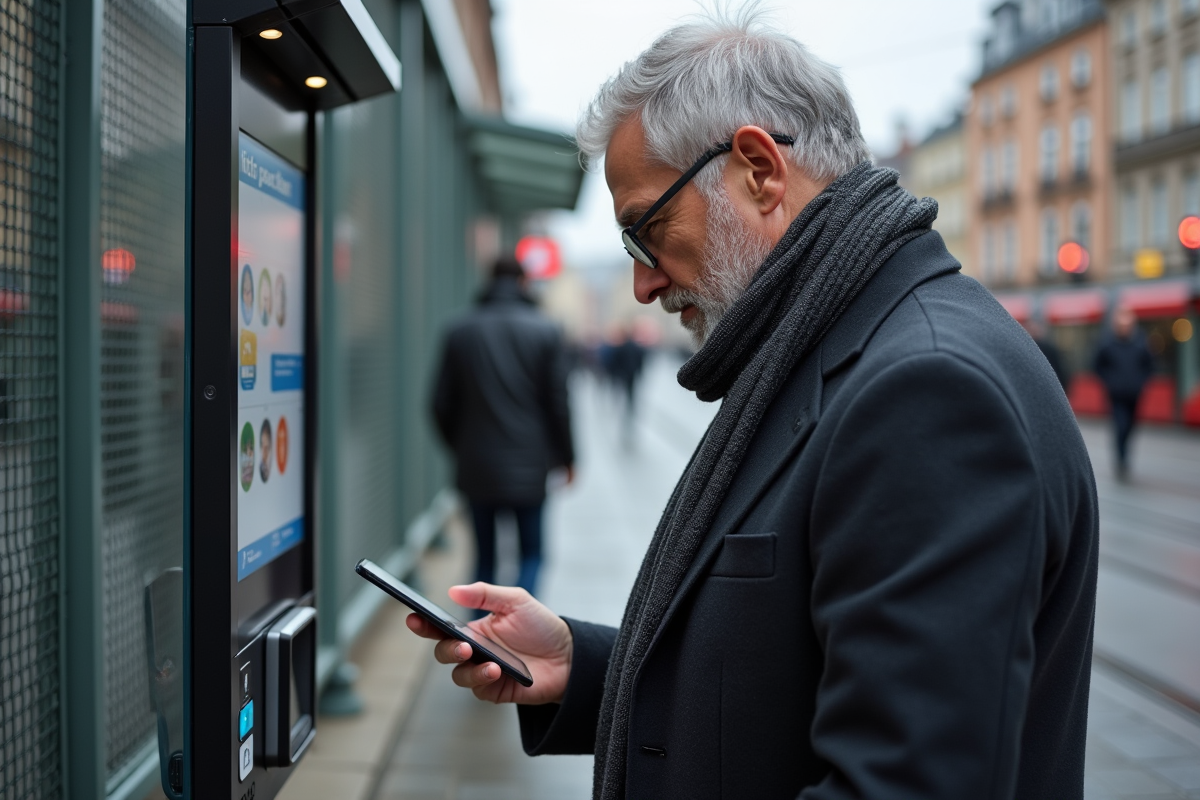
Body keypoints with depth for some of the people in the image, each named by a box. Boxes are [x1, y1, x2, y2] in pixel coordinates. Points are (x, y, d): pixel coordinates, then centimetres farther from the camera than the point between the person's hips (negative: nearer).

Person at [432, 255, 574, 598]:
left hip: (476, 467, 2)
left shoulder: (460, 331, 2)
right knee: (531, 554, 7)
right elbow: (557, 402, -3)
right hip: (528, 467, -2)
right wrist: (566, 455, 10)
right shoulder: (546, 331, -3)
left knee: (485, 557, 13)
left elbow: (443, 403, 4)